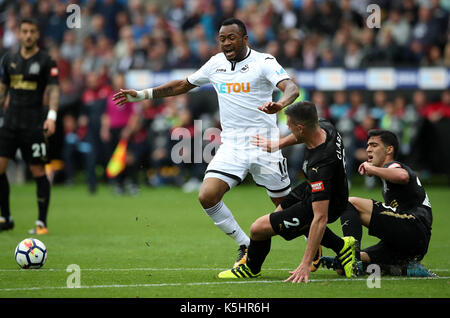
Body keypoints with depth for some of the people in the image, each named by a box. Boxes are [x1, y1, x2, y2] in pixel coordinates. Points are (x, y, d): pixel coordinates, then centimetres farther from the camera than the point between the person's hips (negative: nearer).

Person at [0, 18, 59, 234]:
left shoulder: (46, 61, -2)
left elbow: (53, 89, -9)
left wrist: (52, 116, -23)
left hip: (34, 125, -4)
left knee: (38, 172, -4)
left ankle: (42, 222, 3)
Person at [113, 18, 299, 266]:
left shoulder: (263, 62, -6)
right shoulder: (216, 64, 10)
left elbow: (291, 87, -21)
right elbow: (184, 85, 24)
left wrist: (281, 104, -45)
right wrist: (141, 95, 23)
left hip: (263, 145, -4)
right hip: (231, 146, 5)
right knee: (207, 196, -14)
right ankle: (246, 247, 2)